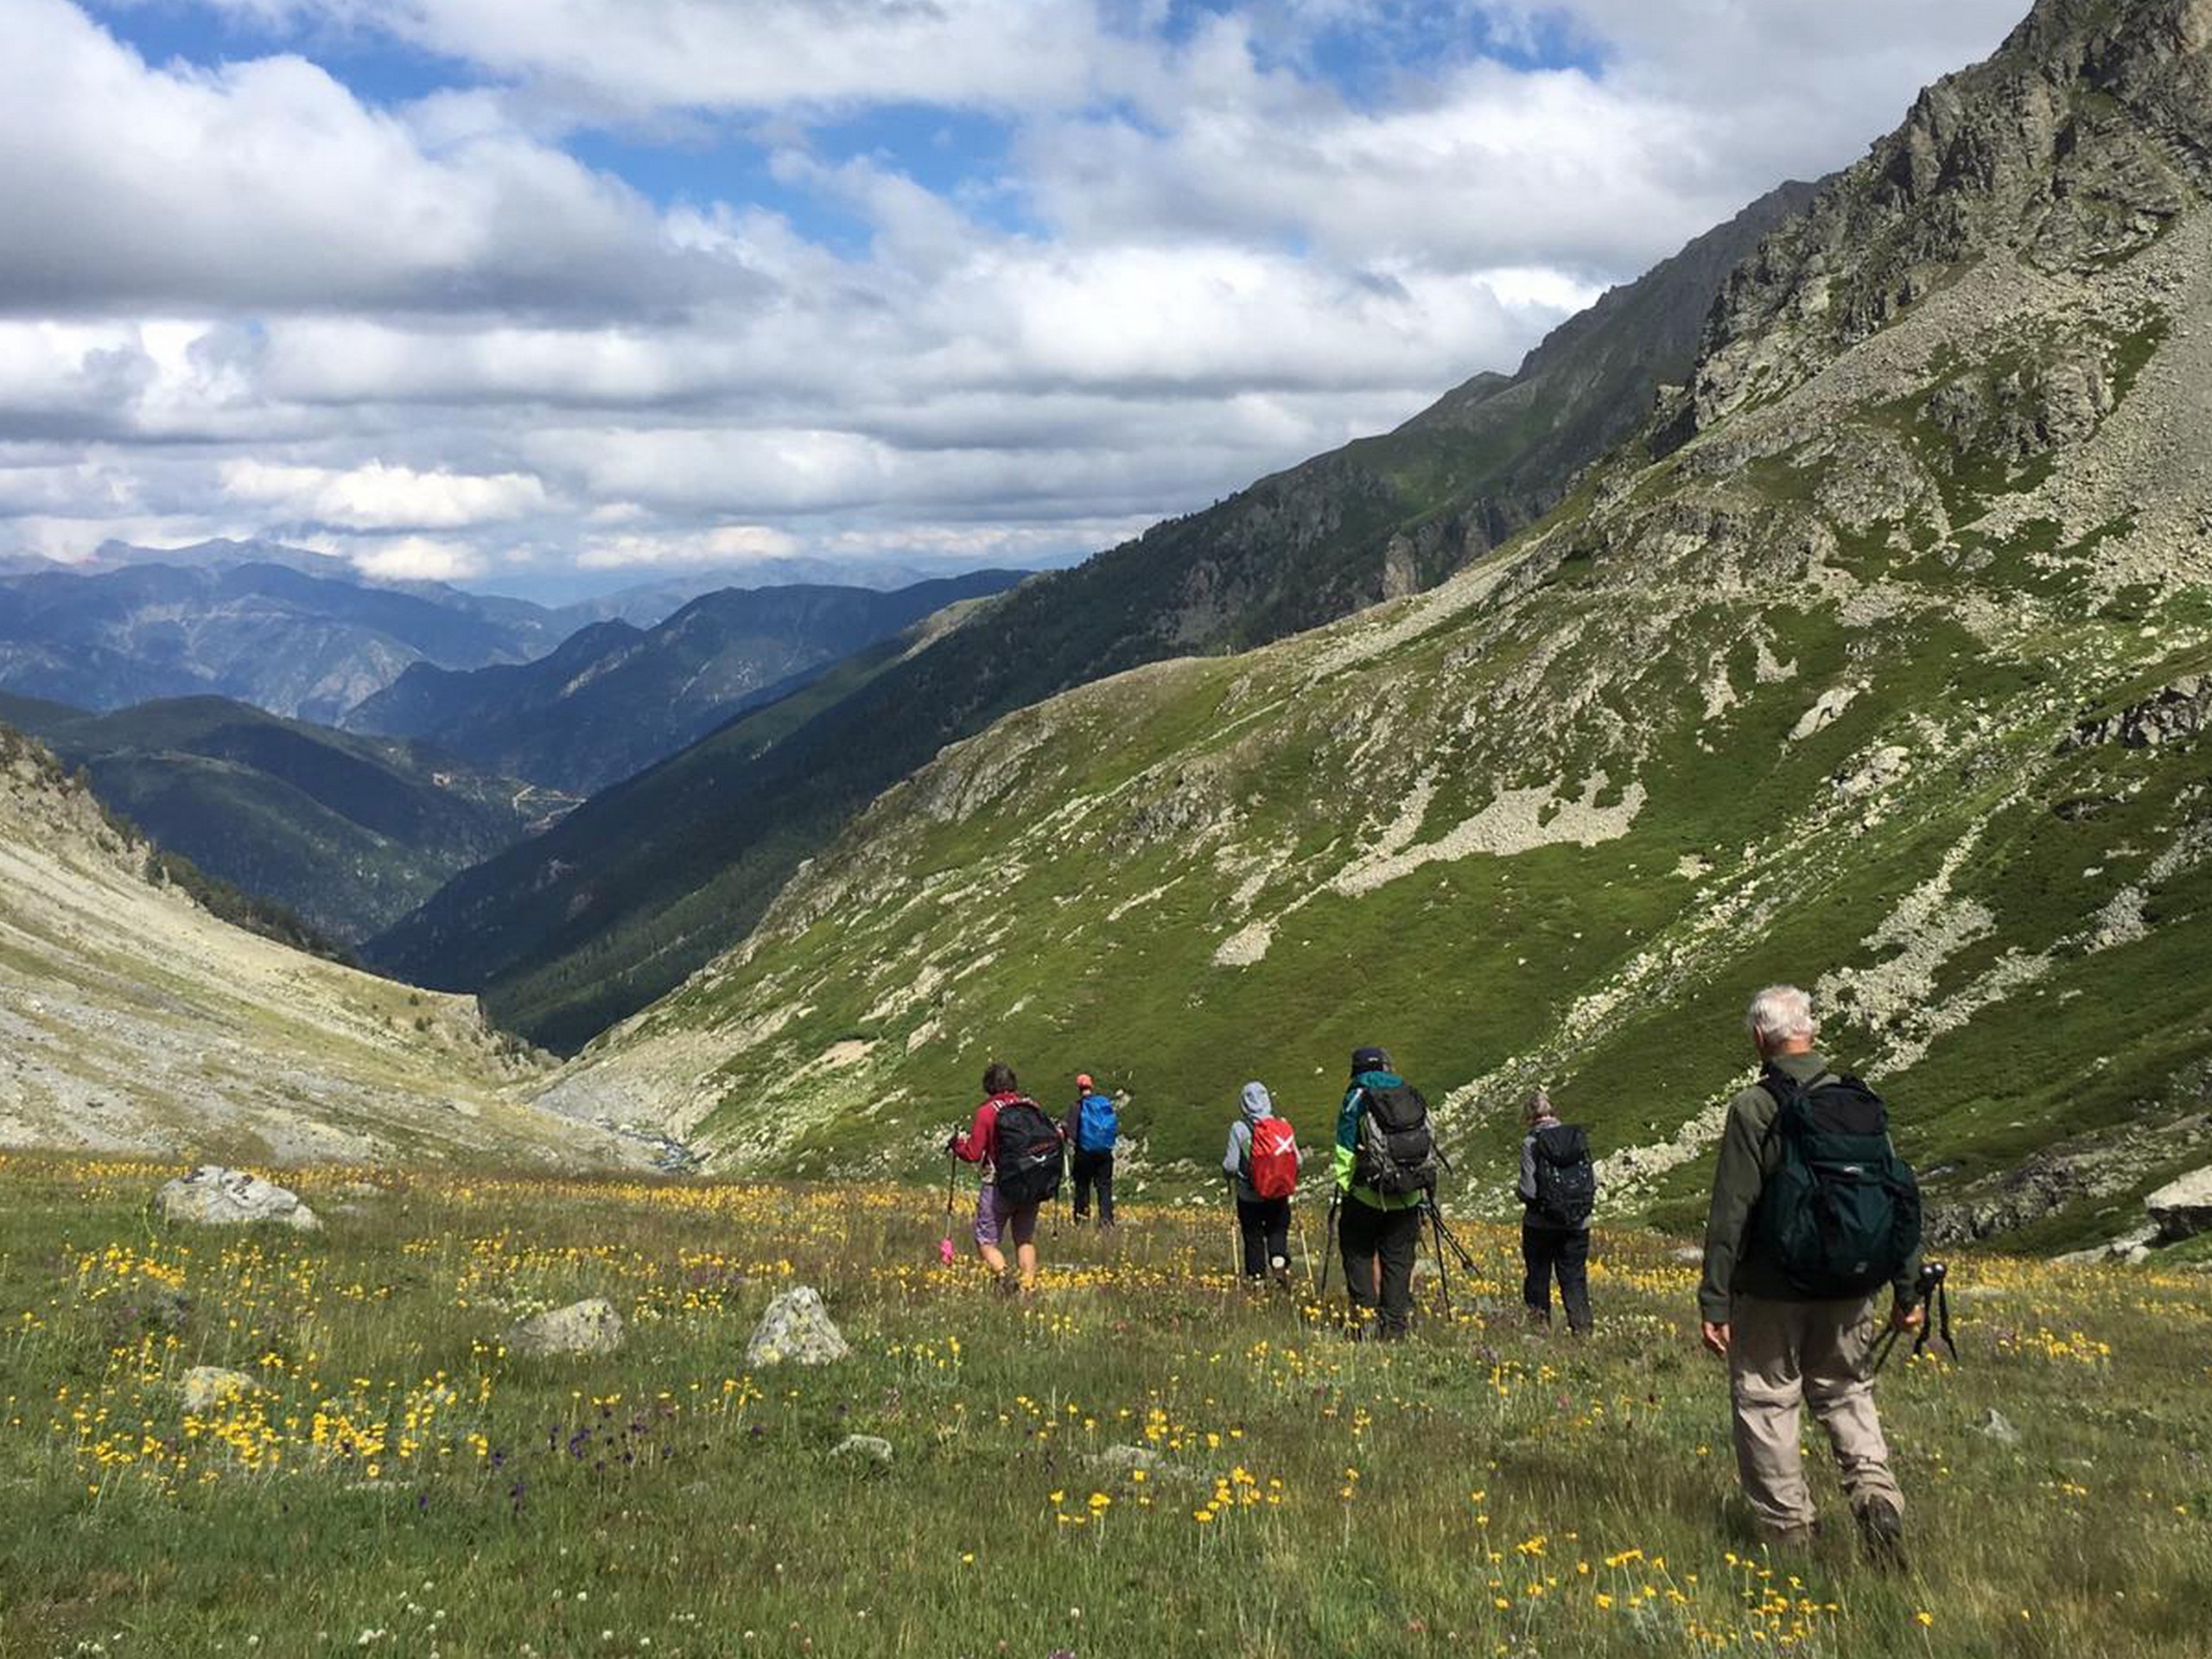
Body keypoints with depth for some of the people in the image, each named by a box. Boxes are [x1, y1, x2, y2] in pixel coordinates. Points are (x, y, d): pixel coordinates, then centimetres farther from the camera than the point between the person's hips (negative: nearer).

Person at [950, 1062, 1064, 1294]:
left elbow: (973, 1154, -7)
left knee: (986, 1240, 5)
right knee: (1025, 1239, 18)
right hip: (1036, 1187, 4)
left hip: (1001, 1186, -4)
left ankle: (1003, 1275, -21)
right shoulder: (1032, 1107, 4)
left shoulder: (987, 1111, -8)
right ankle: (1028, 1287, 6)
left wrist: (958, 1142, 11)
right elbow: (1054, 1138, 7)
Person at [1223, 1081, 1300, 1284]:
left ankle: (1257, 1275, 12)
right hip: (1279, 1196, 2)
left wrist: (1230, 1180, 12)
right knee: (1278, 1231, 13)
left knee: (1253, 1237, 10)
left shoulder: (1240, 1128, -11)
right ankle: (1281, 1264, -11)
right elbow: (1299, 1162, 0)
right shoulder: (1283, 1126, -3)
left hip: (1250, 1197, -2)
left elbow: (1230, 1165, -10)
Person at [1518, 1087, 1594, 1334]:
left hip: (1541, 1223, -3)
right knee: (1574, 1276, 7)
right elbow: (1594, 1181, 2)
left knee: (1538, 1276, 13)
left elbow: (1528, 1190, -14)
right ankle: (1581, 1325, -2)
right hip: (1578, 1222, 3)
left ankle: (1539, 1323, 19)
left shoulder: (1532, 1142, -12)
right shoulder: (1578, 1138, 0)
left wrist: (1524, 1196, 7)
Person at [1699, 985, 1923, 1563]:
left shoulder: (1753, 1109, -13)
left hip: (1772, 1292, -5)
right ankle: (1875, 1487, -3)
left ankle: (1788, 1531, 10)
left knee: (1766, 1402, 7)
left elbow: (1731, 1213, -14)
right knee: (1846, 1391, 20)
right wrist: (1906, 1290, 14)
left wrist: (1714, 1302, -9)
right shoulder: (1862, 1103, 3)